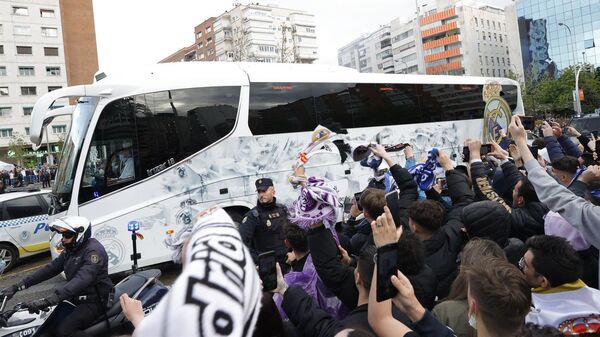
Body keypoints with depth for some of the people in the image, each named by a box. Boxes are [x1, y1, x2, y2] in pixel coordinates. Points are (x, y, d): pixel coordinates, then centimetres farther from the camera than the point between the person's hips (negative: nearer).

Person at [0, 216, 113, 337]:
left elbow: (81, 280, -36)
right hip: (76, 298, 9)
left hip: (94, 302, -9)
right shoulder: (71, 250, 8)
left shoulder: (94, 250, -23)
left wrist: (47, 301, -43)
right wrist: (18, 286, -1)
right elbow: (50, 269, 8)